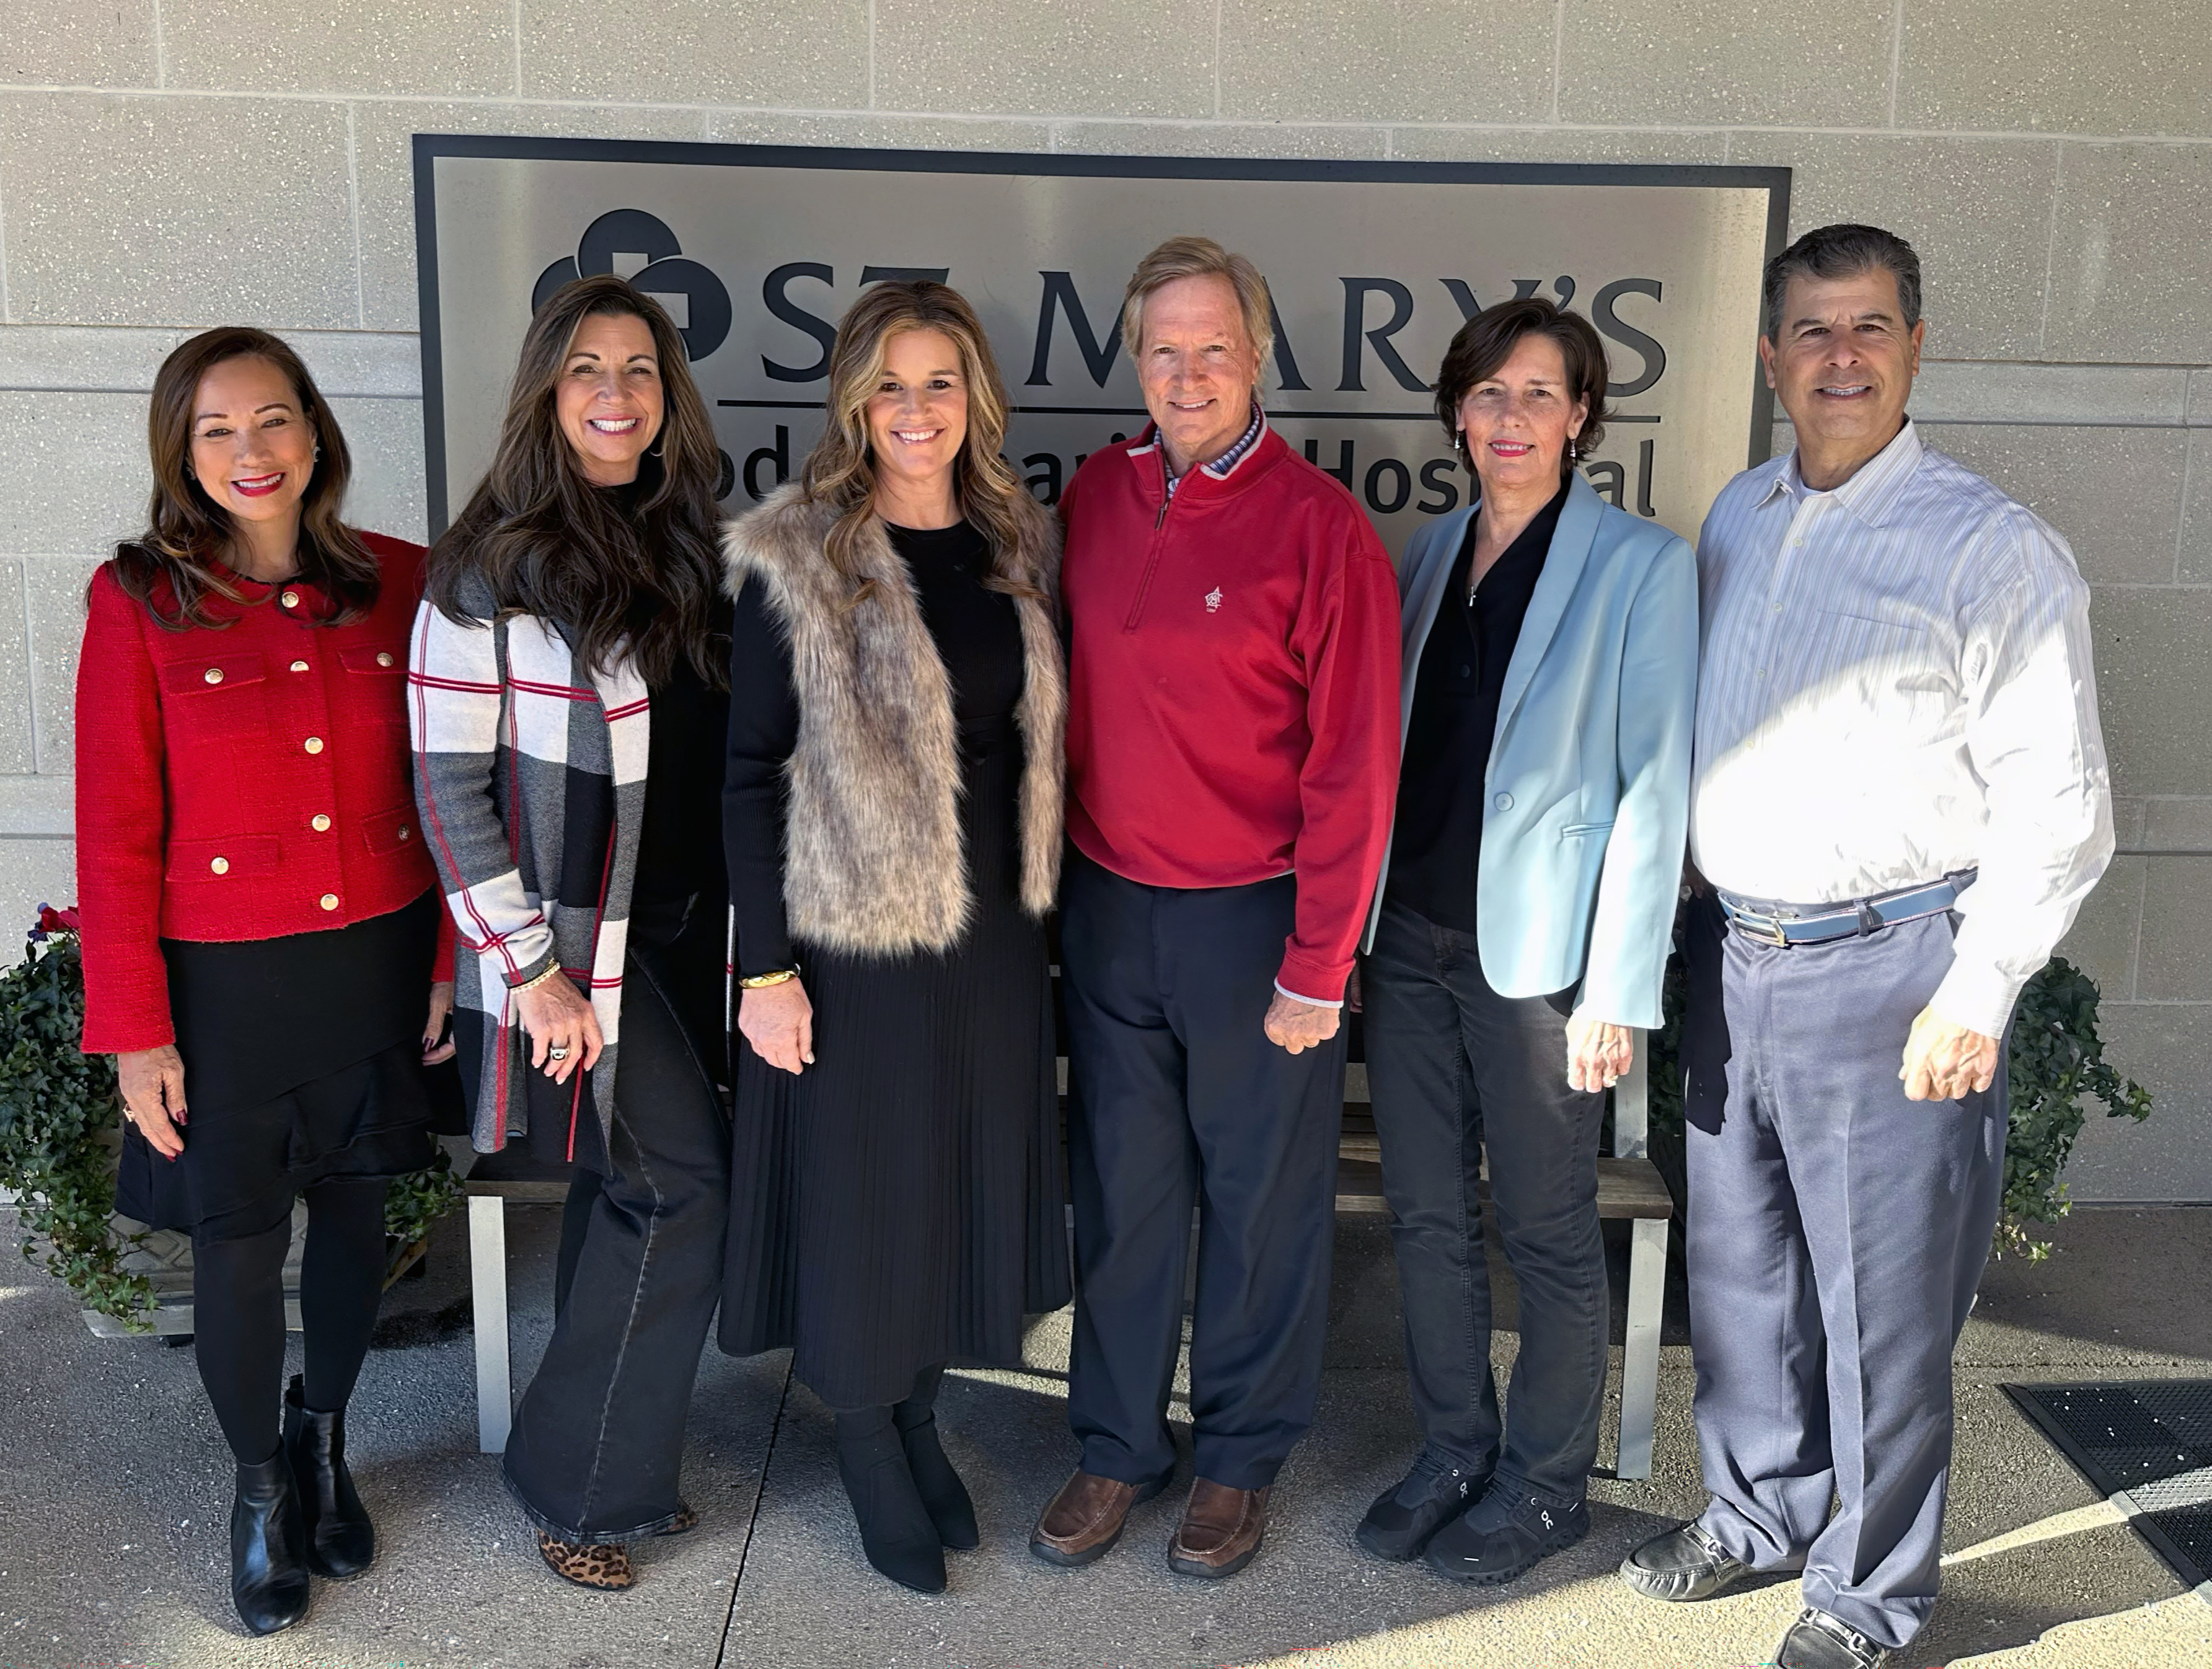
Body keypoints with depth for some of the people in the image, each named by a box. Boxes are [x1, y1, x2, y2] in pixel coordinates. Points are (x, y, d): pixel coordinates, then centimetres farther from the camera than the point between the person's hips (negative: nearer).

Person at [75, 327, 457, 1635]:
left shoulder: (397, 582, -2)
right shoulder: (140, 601, -8)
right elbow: (116, 831, -8)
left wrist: (451, 960, 3)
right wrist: (136, 1033, -8)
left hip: (380, 969, 2)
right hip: (225, 983, -2)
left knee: (357, 1214, 17)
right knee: (241, 1247, 10)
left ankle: (323, 1441, 43)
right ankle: (259, 1485, 36)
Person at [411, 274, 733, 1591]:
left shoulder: (690, 546, 9)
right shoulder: (494, 566, -9)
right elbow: (450, 779, -11)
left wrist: (756, 933, 10)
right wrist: (531, 969, -15)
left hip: (691, 929, 6)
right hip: (575, 940, -6)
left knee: (638, 1196, 12)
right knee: (687, 1183, -9)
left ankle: (612, 1467, 27)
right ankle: (584, 1486, 10)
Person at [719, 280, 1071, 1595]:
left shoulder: (1018, 549, 4)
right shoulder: (798, 561, -10)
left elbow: (1035, 743, 11)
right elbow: (752, 772, -9)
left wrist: (1040, 903, 8)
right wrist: (765, 967, -11)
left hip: (993, 933, 5)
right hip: (855, 938, -5)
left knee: (968, 1174, 15)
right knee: (863, 1186, 8)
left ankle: (921, 1413, 37)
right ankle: (865, 1439, 30)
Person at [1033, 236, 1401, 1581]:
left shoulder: (1320, 526, -12)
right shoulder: (1097, 495, 4)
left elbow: (1354, 764, -12)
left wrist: (1317, 967, -13)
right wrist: (1057, 870, 6)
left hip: (1252, 915, -4)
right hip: (1109, 904, 4)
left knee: (1262, 1202, 11)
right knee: (1122, 1191, 14)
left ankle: (1242, 1460, 30)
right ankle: (1118, 1448, 32)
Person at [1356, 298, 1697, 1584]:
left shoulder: (1640, 566, -7)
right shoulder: (1435, 551, 9)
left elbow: (1651, 788, -10)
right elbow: (1394, 749, 12)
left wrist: (1619, 991, -14)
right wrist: (1358, 934, 9)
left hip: (1538, 951, -5)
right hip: (1413, 936, 5)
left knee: (1547, 1233, 9)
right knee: (1428, 1219, 14)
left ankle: (1547, 1486, 27)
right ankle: (1454, 1455, 33)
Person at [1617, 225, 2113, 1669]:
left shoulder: (1991, 546, -9)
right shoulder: (1737, 518, 10)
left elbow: (2057, 800, -11)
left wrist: (1977, 994, -15)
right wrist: (1689, 931, 13)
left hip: (1889, 971, -6)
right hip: (1734, 957, 6)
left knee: (1882, 1304, 5)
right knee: (1739, 1270, 18)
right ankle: (1759, 1513, 39)